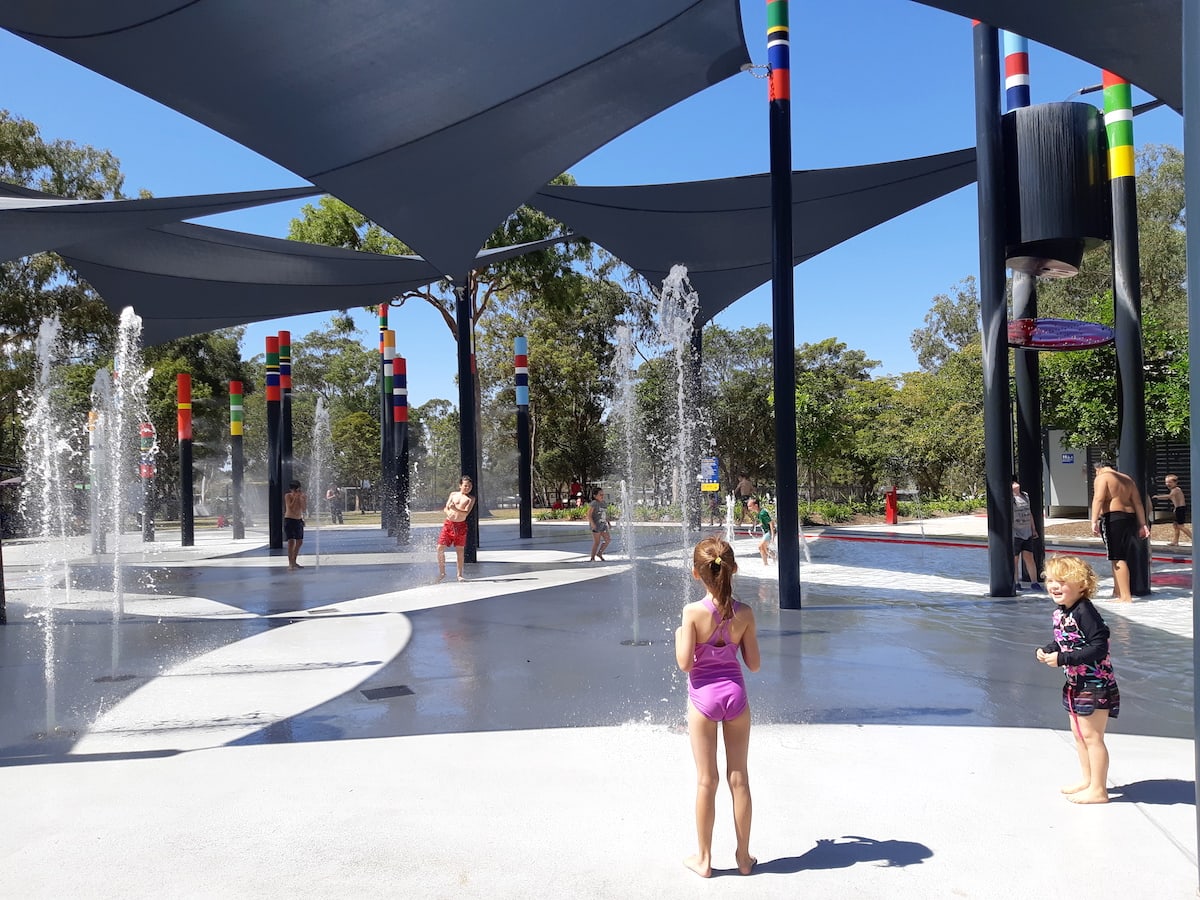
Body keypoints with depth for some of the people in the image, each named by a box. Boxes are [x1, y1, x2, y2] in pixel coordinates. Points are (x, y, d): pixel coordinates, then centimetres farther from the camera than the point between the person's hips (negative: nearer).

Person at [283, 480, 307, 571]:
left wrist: (303, 499, -15)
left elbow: (304, 510, -7)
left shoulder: (302, 496, 0)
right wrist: (295, 498, -22)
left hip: (299, 520, 5)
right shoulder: (288, 496, -9)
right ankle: (290, 564, -15)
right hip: (289, 520, -5)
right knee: (291, 541, -15)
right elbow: (290, 508, -21)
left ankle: (294, 562, 25)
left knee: (299, 542, 10)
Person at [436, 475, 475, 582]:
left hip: (460, 525, -2)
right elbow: (445, 509, 9)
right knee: (440, 548, -2)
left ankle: (459, 575, 11)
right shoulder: (453, 494, 9)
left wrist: (455, 509, -27)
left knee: (460, 551, 1)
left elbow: (466, 513, -13)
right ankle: (442, 572, 13)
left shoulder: (471, 499, 0)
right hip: (448, 524, 2)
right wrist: (449, 513, -14)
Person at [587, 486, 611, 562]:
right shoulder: (593, 504, -11)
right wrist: (592, 524, -24)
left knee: (608, 540, 5)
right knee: (597, 542, -4)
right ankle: (592, 558, 6)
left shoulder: (604, 504, 13)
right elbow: (589, 515, -14)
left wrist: (608, 523, 16)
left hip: (603, 525, 8)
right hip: (596, 526, -8)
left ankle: (599, 553, 21)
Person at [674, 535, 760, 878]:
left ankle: (704, 858, 20)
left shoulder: (693, 612, -16)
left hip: (703, 695, -2)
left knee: (706, 780, 8)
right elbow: (754, 663, -2)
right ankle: (743, 856, 25)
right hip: (735, 694, 2)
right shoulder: (744, 613, -7)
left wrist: (679, 635, 2)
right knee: (738, 778, 13)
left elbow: (684, 663, -15)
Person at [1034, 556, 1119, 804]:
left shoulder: (1085, 612, -25)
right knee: (1078, 732, 19)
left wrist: (1062, 659, -27)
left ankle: (1098, 790, 13)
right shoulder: (1059, 611, 2)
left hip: (1096, 683, -9)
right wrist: (1046, 651, -2)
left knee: (1091, 735, 0)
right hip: (1076, 682, 9)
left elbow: (1099, 648, -28)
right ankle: (1087, 779, 35)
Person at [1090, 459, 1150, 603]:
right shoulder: (1127, 479, 22)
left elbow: (1098, 499, -15)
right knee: (1122, 558, 15)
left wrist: (1094, 521, -21)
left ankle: (1126, 597, -12)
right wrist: (1142, 525, 16)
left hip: (1112, 518, -8)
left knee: (1117, 558, -8)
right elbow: (1138, 503, 17)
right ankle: (1119, 593, 23)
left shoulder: (1102, 478, 0)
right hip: (1129, 517, 8)